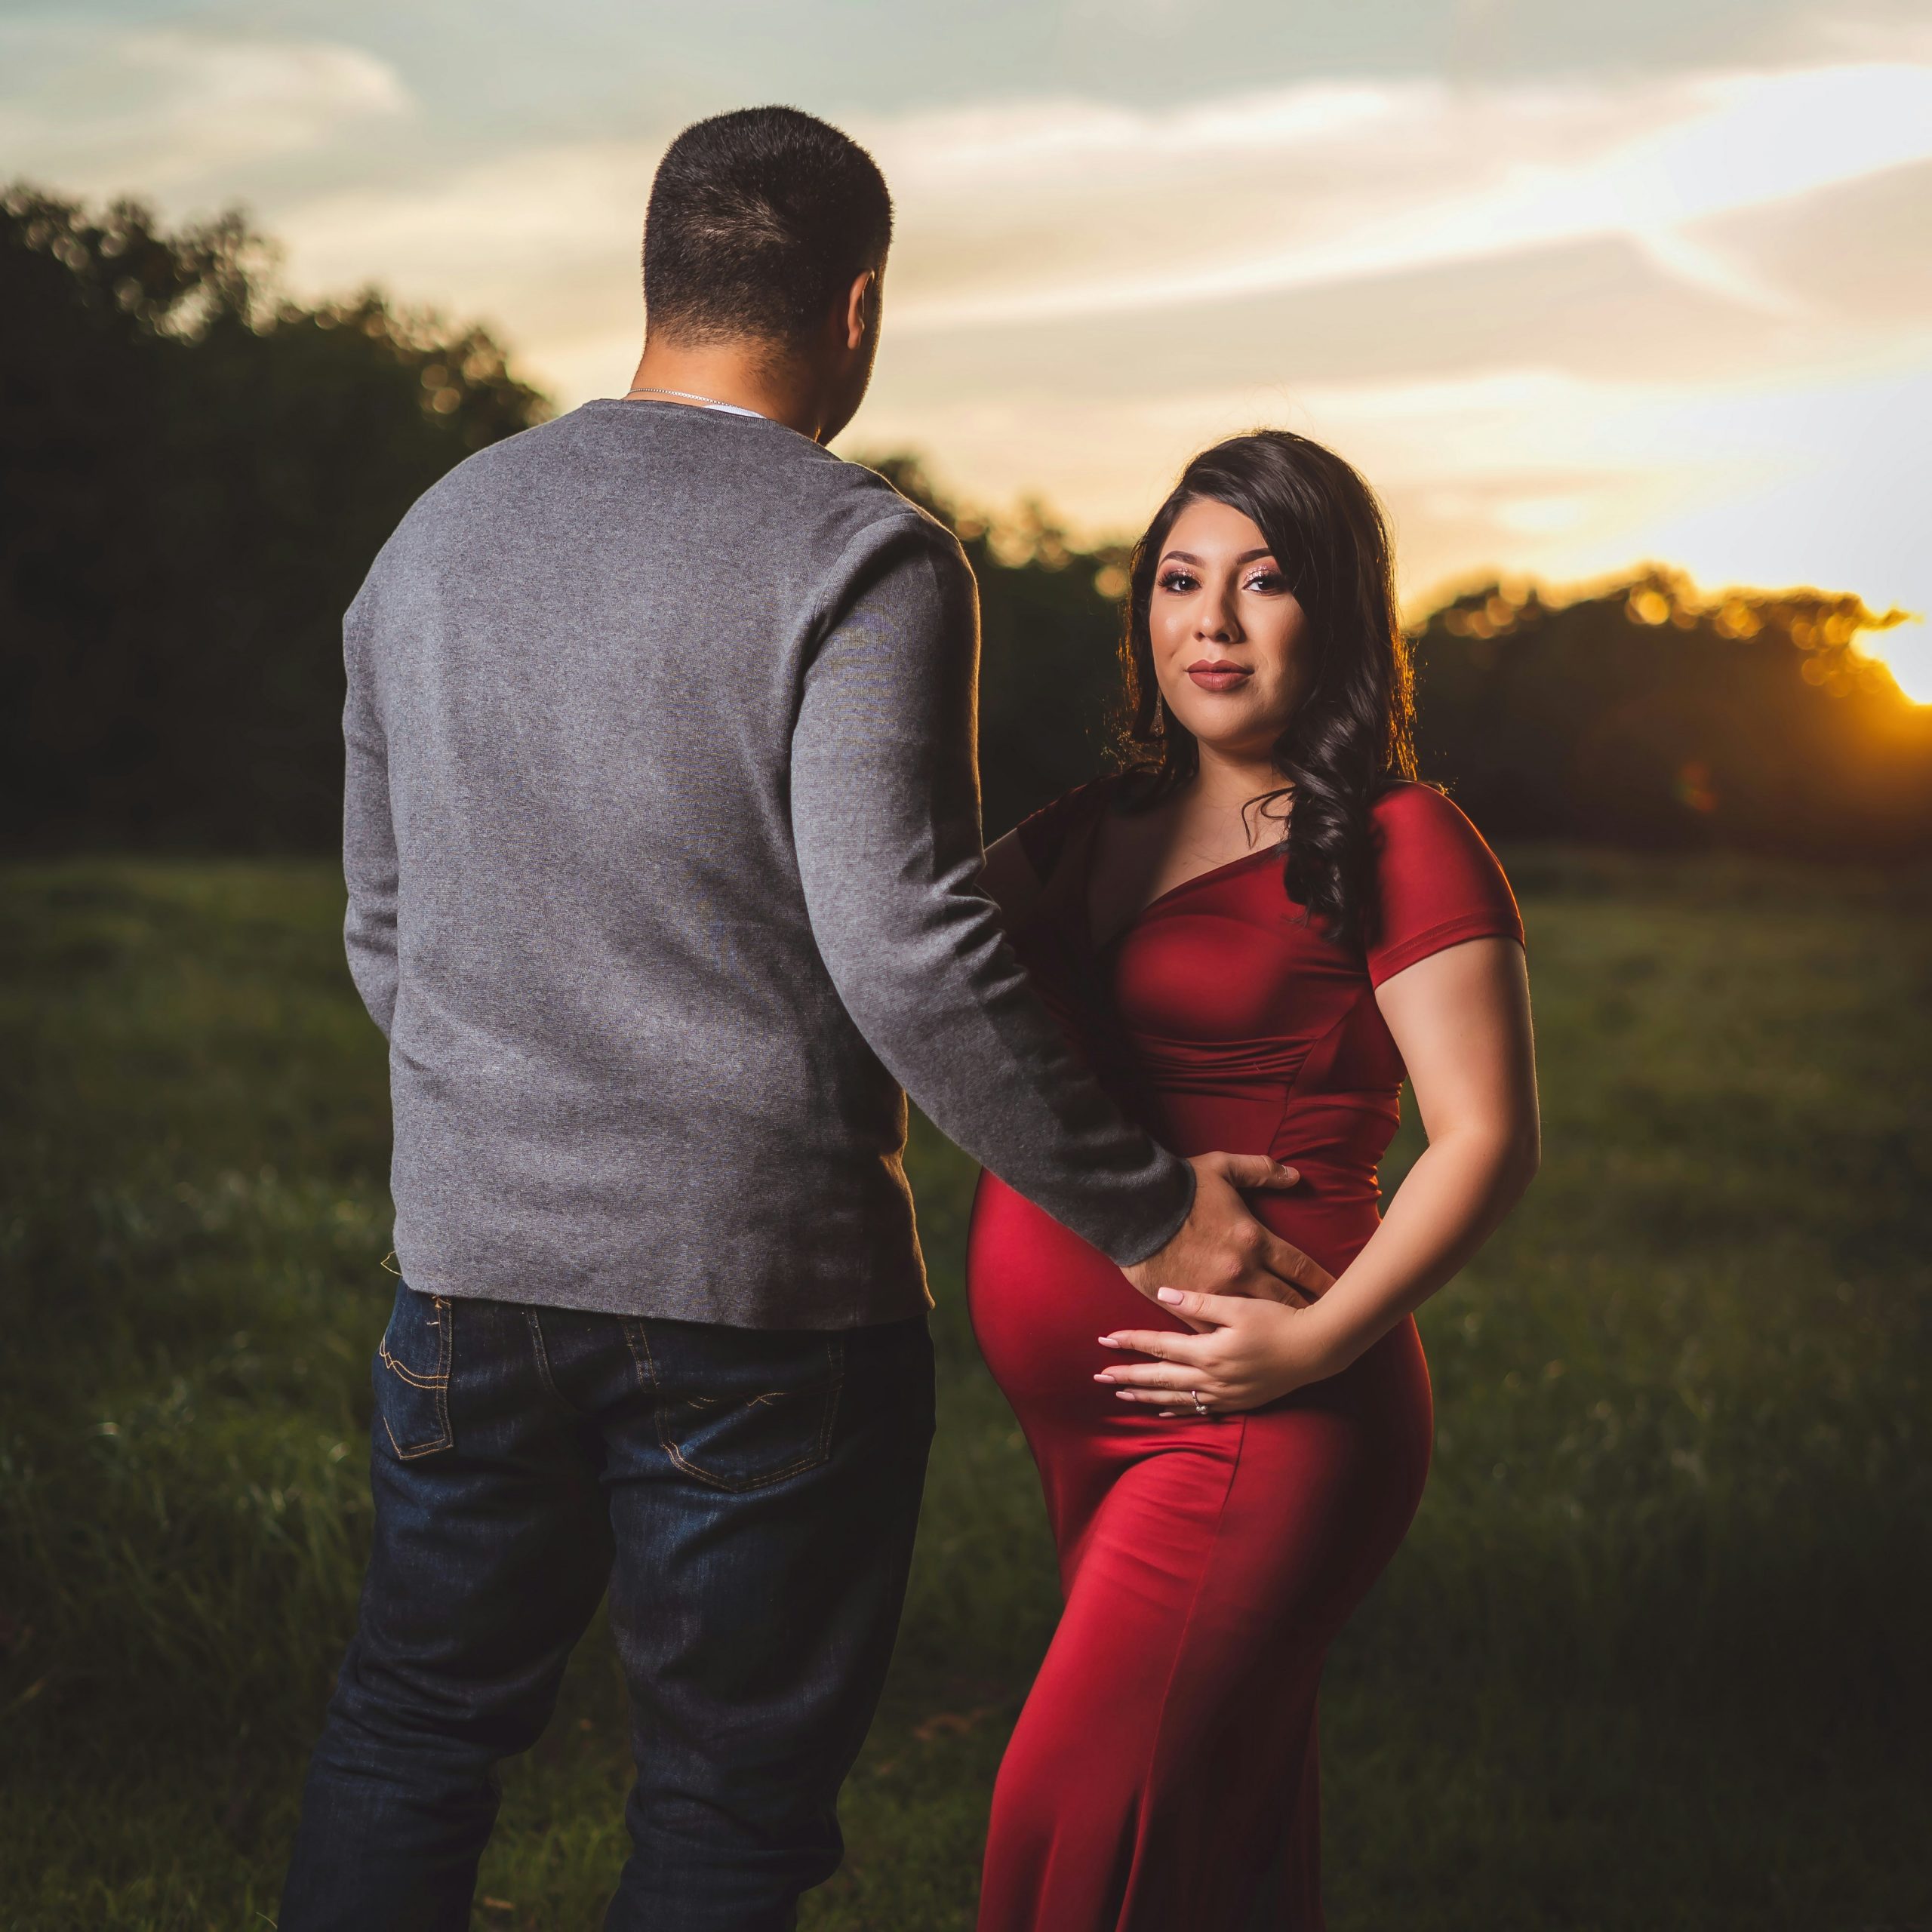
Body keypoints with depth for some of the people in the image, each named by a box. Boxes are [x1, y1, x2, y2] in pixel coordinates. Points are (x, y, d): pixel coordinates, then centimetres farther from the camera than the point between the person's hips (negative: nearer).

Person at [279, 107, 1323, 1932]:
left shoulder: (435, 534, 9)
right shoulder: (861, 558, -12)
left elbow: (382, 935, 15)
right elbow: (905, 952, -20)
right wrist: (1145, 1207, -11)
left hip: (469, 1250, 6)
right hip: (762, 1290, -5)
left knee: (413, 1721, 20)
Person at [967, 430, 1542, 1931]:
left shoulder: (1397, 846, -8)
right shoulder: (1094, 837, 14)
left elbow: (1488, 1138, -13)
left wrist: (1321, 1337, -22)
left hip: (1258, 1422, -8)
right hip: (1085, 1422, 8)